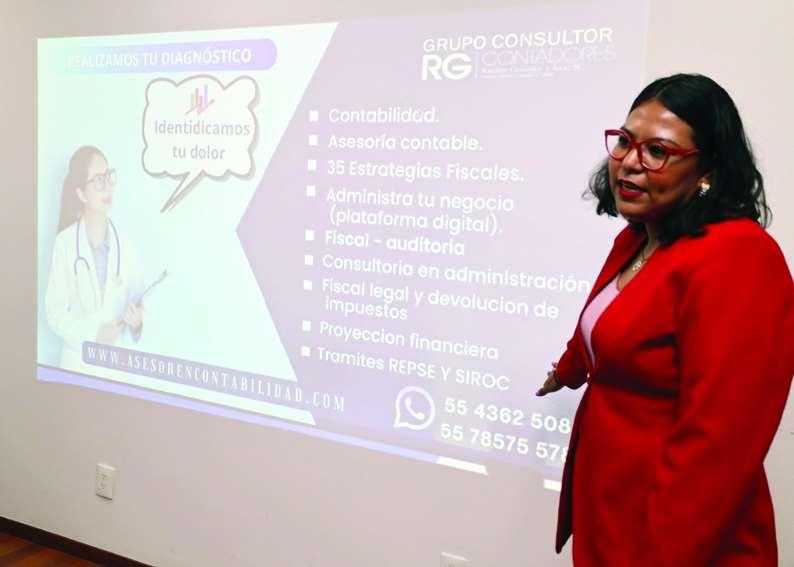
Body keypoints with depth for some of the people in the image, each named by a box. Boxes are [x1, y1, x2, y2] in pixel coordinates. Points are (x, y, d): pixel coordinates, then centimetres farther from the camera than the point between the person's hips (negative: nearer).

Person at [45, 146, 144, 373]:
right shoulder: (65, 243, -8)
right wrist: (93, 334, -18)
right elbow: (54, 311, -6)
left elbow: (137, 310, 3)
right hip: (78, 363, -2)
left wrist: (137, 321, -17)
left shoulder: (125, 246, -3)